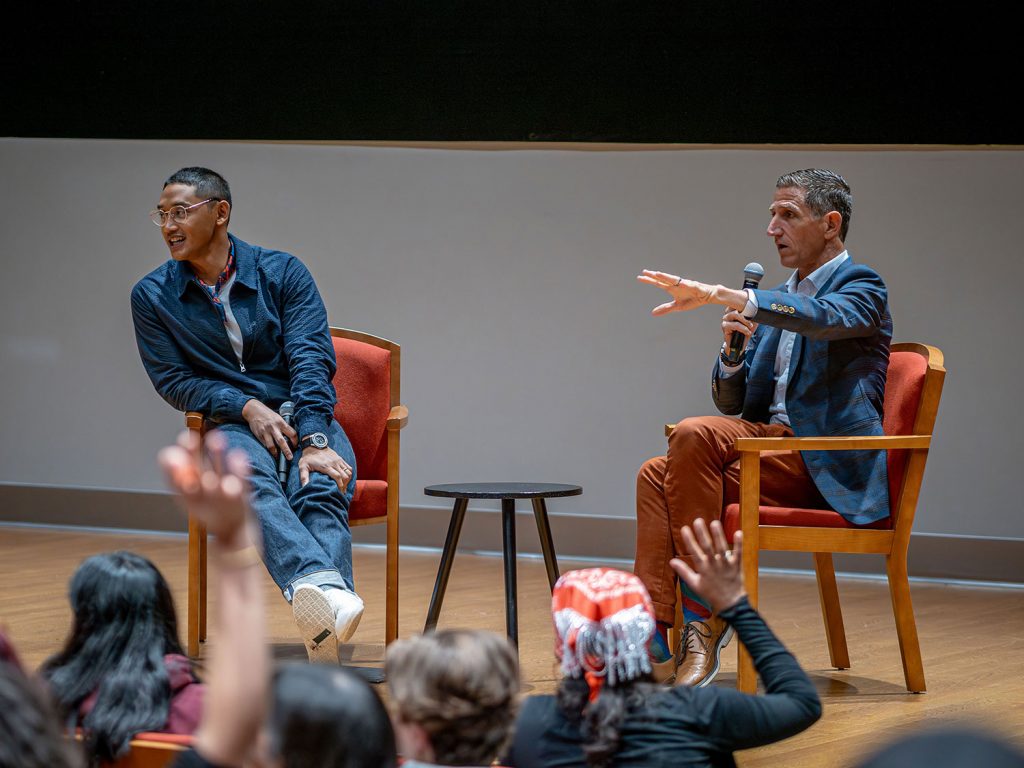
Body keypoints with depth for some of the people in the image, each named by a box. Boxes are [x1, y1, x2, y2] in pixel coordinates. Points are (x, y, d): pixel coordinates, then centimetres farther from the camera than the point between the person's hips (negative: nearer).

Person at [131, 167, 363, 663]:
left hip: (305, 417, 0)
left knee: (321, 490, -33)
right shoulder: (152, 297, 6)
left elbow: (311, 361, -7)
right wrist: (246, 407, -13)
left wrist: (315, 441, -22)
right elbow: (173, 380, 4)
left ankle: (323, 648, -56)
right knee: (251, 482, -37)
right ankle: (318, 586, -65)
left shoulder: (282, 272, 2)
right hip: (230, 424, 0)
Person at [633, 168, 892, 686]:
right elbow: (732, 402, 22)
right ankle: (655, 634, -25)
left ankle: (703, 616, -23)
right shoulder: (779, 302, 22)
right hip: (773, 453, 8)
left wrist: (720, 295, -36)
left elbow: (825, 318, -27)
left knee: (694, 435, -26)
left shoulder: (861, 286, -2)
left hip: (827, 465, -8)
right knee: (657, 475, -14)